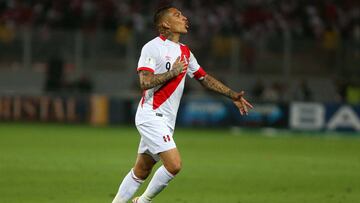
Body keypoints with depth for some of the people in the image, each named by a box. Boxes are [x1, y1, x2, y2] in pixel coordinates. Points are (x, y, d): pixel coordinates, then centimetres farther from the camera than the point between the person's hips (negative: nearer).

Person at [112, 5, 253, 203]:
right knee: (174, 164, -17)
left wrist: (233, 95, 20)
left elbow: (204, 78, 24)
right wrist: (174, 72, -13)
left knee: (140, 172, 10)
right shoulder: (152, 47, -10)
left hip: (166, 120, 8)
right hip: (151, 116, -8)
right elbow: (145, 82, -21)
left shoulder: (184, 52, 15)